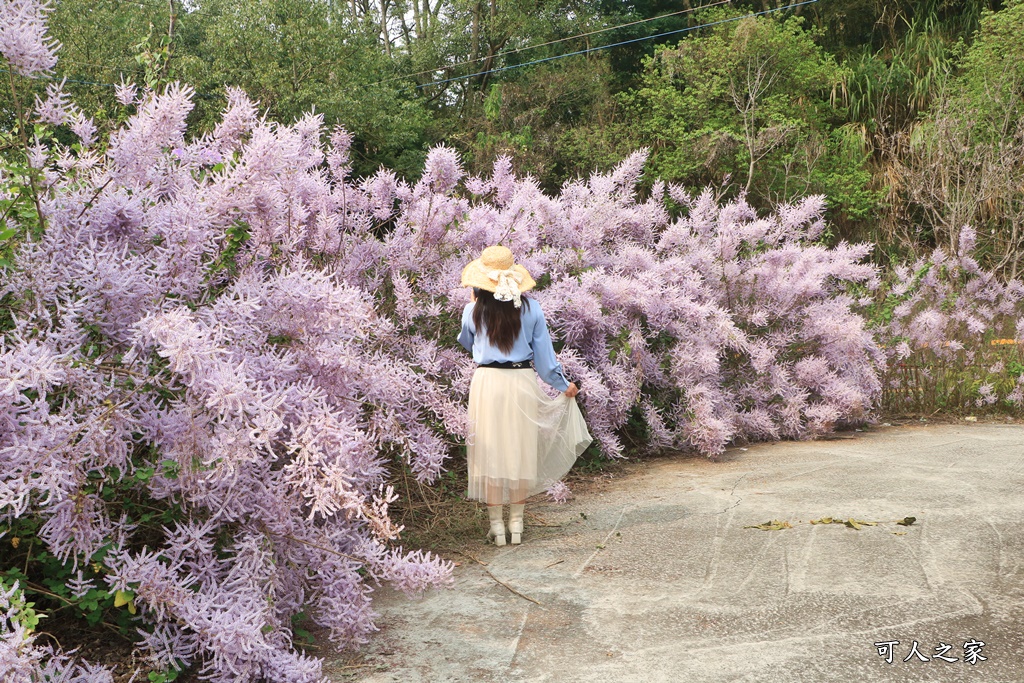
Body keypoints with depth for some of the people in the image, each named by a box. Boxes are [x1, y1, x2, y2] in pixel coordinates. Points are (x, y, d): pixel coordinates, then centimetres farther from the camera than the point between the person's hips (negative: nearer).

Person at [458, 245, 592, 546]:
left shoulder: (473, 310, -2)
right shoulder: (530, 308, 0)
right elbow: (543, 352, 3)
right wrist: (563, 385, 15)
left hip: (487, 382, -1)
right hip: (522, 383, 1)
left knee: (490, 451, 6)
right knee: (520, 452, 11)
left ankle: (496, 525, 8)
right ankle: (516, 524, 16)